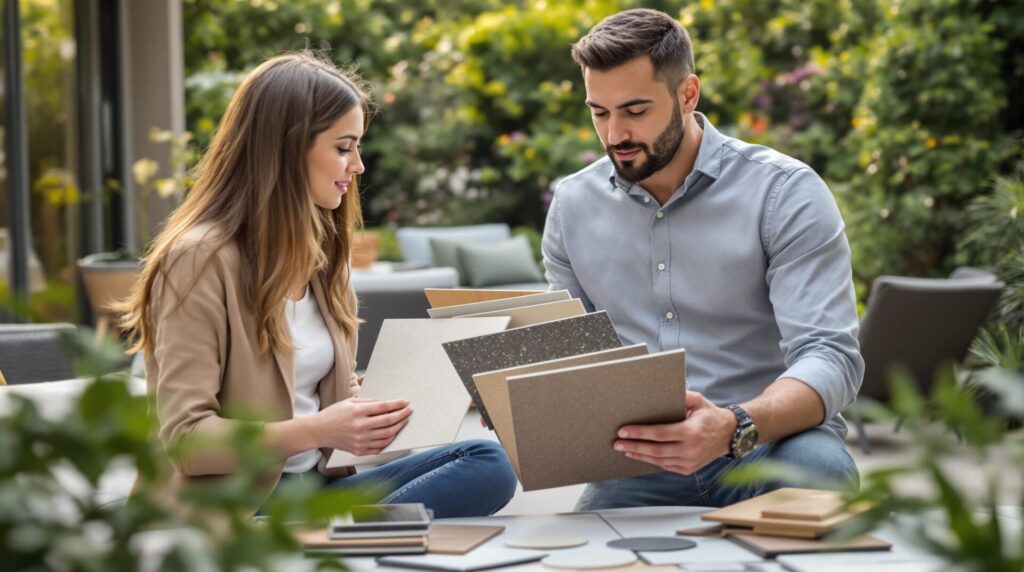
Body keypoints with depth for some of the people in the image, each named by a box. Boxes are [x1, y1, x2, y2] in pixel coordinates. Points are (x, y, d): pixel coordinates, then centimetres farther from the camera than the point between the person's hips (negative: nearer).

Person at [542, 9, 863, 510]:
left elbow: (831, 357, -15)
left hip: (772, 440, -1)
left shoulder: (785, 192, -6)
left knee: (818, 467, -36)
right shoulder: (573, 204, 9)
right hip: (642, 459, 2)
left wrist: (735, 428, -35)